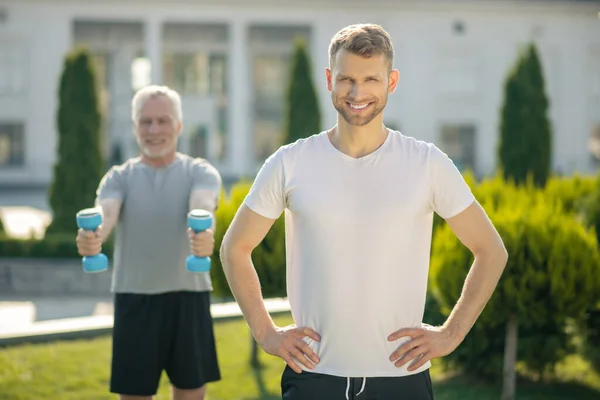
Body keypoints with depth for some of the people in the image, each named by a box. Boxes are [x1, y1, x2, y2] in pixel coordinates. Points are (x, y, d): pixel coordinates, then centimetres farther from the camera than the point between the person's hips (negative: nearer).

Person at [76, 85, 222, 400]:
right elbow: (106, 211, -16)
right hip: (134, 300, 1)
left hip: (188, 297, -1)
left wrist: (203, 231, -46)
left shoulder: (200, 172, 2)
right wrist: (92, 235, -41)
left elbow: (202, 204, -21)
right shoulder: (120, 177, 6)